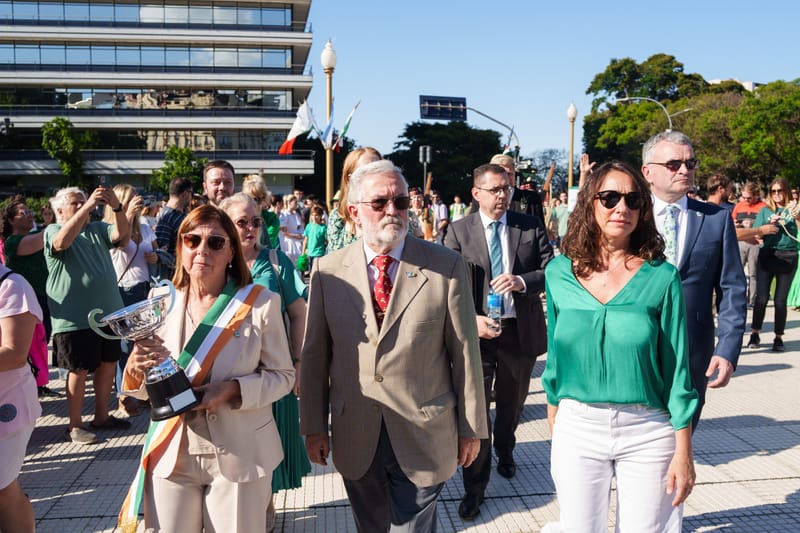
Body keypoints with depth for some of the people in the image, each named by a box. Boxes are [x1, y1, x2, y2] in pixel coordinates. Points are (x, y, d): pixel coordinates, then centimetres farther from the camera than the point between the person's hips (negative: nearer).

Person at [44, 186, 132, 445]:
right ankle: (74, 425, 13)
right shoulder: (52, 231, -3)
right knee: (79, 370, 0)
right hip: (74, 317, -6)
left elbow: (122, 233, -7)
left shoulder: (99, 229, 11)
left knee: (108, 364, 13)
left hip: (108, 311, 6)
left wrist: (117, 207, -26)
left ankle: (101, 416, 28)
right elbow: (62, 241, -27)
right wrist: (87, 207, -34)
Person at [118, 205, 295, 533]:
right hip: (171, 454, 2)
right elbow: (147, 390, 5)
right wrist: (136, 370, -17)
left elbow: (283, 375, -4)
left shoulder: (261, 302, -8)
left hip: (239, 455, -2)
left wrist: (234, 389, -21)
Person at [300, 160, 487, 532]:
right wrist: (313, 426, 4)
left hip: (423, 436, -2)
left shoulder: (446, 267, -8)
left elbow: (465, 352, -4)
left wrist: (470, 428, 0)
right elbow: (315, 354, 2)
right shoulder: (328, 270, -3)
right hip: (355, 438, 2)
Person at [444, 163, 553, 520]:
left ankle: (504, 451, 51)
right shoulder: (459, 231, -4)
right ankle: (475, 486, 12)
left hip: (521, 330, 3)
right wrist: (472, 319, -19)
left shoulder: (532, 226, 0)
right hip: (477, 330, -2)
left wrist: (522, 281, -22)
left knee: (512, 403, 22)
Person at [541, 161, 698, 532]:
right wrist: (553, 421, 13)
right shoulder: (559, 272, -1)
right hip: (577, 429, 2)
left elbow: (676, 368, -5)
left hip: (648, 432, -1)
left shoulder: (662, 276, -7)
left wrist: (683, 454, -4)